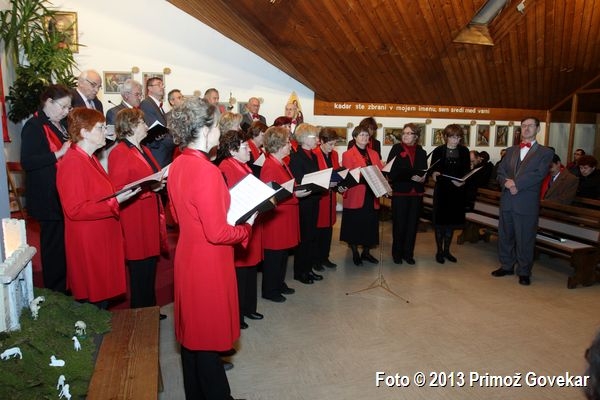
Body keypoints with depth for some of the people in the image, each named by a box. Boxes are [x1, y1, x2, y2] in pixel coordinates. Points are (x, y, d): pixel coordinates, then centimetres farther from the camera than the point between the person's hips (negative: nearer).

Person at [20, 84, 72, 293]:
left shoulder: (58, 125, 14)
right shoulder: (34, 126, -12)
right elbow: (27, 162, -21)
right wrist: (59, 153, -26)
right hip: (48, 198, -9)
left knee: (65, 243, 17)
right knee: (53, 245, 1)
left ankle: (64, 288, 31)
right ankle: (54, 292, 15)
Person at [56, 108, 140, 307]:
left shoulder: (90, 159, 12)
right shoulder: (72, 164, -19)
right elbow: (75, 209, -24)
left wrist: (120, 193, 6)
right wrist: (115, 201, -27)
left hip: (102, 241, 10)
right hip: (88, 246, -10)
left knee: (103, 297, 19)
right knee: (93, 304, 2)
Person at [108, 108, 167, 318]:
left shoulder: (143, 150, 16)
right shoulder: (119, 153, -13)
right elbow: (118, 191, -20)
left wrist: (161, 181, 11)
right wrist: (149, 187, -25)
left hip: (151, 217, 9)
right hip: (136, 222, -9)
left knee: (150, 268, 17)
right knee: (140, 271, 2)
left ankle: (150, 310, 30)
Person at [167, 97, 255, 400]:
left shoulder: (178, 165, 2)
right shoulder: (206, 171, -25)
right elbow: (217, 233, -25)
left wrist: (227, 205, 10)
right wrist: (246, 227, -8)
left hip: (188, 256, 9)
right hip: (208, 263, -9)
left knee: (193, 331, 21)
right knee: (209, 335, 7)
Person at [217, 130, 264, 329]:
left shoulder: (243, 166, 13)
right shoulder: (225, 169, -18)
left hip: (250, 226, 10)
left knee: (250, 269, 18)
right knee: (239, 273, 1)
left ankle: (248, 307, 32)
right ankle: (235, 315, 16)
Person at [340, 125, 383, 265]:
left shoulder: (374, 154, 13)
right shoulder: (347, 154, -4)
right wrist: (365, 175, -22)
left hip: (371, 195, 5)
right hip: (355, 196, -5)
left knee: (370, 224, 10)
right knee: (355, 225, 4)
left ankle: (366, 252, 25)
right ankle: (355, 253, 19)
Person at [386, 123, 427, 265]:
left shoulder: (421, 152, 9)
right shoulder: (396, 149, 0)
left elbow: (425, 172, 8)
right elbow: (389, 169, -9)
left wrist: (423, 178, -14)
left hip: (416, 192, 3)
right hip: (400, 191, -3)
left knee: (412, 223, 8)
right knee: (399, 223, 3)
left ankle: (408, 253, 20)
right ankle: (397, 253, 17)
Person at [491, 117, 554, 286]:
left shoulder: (545, 152, 2)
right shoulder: (510, 150, 16)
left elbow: (539, 174, -12)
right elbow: (500, 171, 8)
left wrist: (516, 184, -17)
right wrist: (507, 182, -13)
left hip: (527, 202, -4)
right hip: (507, 200, 4)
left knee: (525, 239, 1)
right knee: (505, 235, 12)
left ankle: (524, 272, 15)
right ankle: (507, 266, 27)